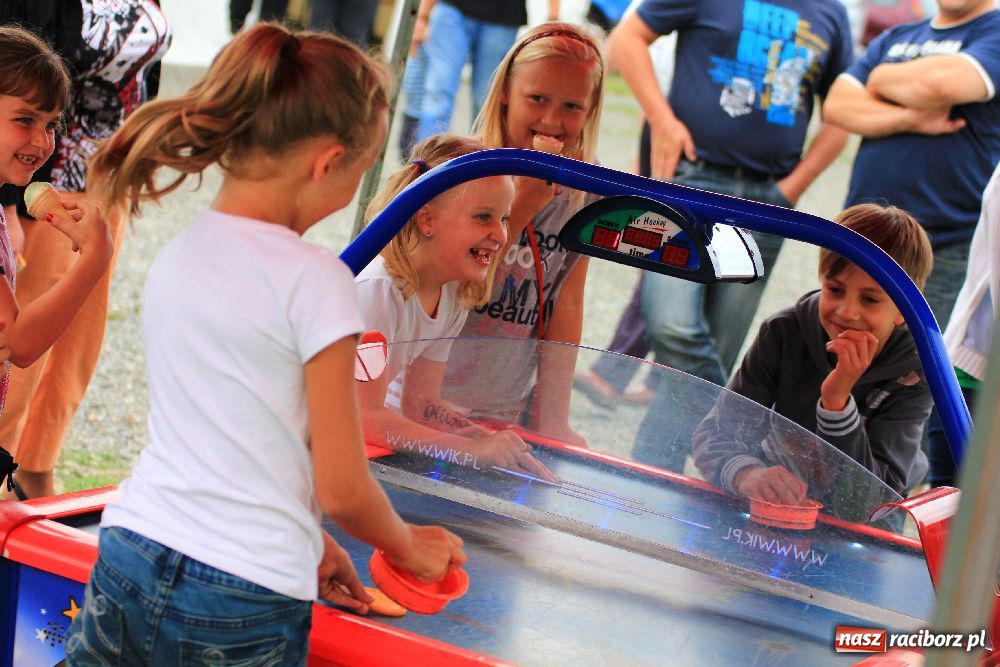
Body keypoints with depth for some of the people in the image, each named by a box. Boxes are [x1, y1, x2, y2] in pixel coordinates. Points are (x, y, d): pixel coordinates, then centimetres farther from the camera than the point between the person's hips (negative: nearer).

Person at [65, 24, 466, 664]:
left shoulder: (175, 256, 8)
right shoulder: (314, 278, -13)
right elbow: (342, 488, -10)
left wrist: (307, 540, 22)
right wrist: (408, 545, 9)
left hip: (127, 564, 6)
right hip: (243, 604, -6)